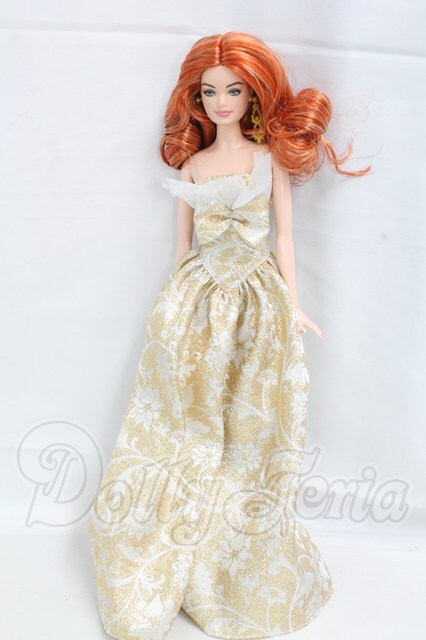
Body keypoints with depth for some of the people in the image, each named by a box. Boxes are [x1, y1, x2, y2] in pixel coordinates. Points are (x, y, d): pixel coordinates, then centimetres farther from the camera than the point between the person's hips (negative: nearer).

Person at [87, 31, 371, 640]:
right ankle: (163, 572, 23)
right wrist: (179, 300, 10)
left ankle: (243, 575, 26)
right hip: (196, 300, 2)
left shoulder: (270, 157, 4)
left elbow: (284, 235, 3)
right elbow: (183, 239, 12)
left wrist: (292, 305, -2)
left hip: (255, 301, -1)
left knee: (246, 435, 6)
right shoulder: (191, 164, 9)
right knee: (185, 433, 5)